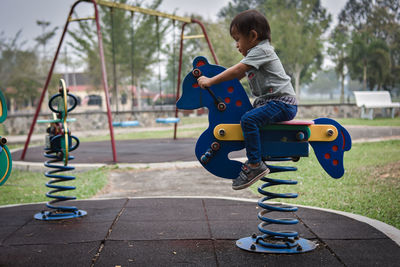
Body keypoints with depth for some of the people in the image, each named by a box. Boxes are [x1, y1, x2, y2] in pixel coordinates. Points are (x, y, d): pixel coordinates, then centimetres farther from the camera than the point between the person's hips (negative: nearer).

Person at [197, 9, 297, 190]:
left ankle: (255, 164, -25)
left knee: (248, 120, -27)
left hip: (282, 102, -11)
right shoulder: (256, 53, 21)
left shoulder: (261, 50, -12)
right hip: (267, 101, 11)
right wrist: (212, 80, 14)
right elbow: (238, 76, 22)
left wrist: (211, 81, -17)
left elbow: (237, 71, -20)